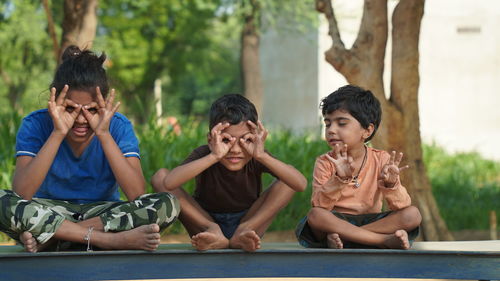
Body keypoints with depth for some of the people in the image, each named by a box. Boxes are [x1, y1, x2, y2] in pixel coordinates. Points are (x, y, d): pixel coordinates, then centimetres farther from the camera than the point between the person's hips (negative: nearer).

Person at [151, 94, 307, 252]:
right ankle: (214, 232, -23)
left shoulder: (257, 159, -16)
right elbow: (168, 183, -41)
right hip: (206, 222, -1)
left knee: (287, 182, -17)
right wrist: (214, 156, -45)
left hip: (248, 221, 1)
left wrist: (262, 156, -41)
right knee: (160, 176, -19)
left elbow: (301, 184, -32)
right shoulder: (204, 155, -19)